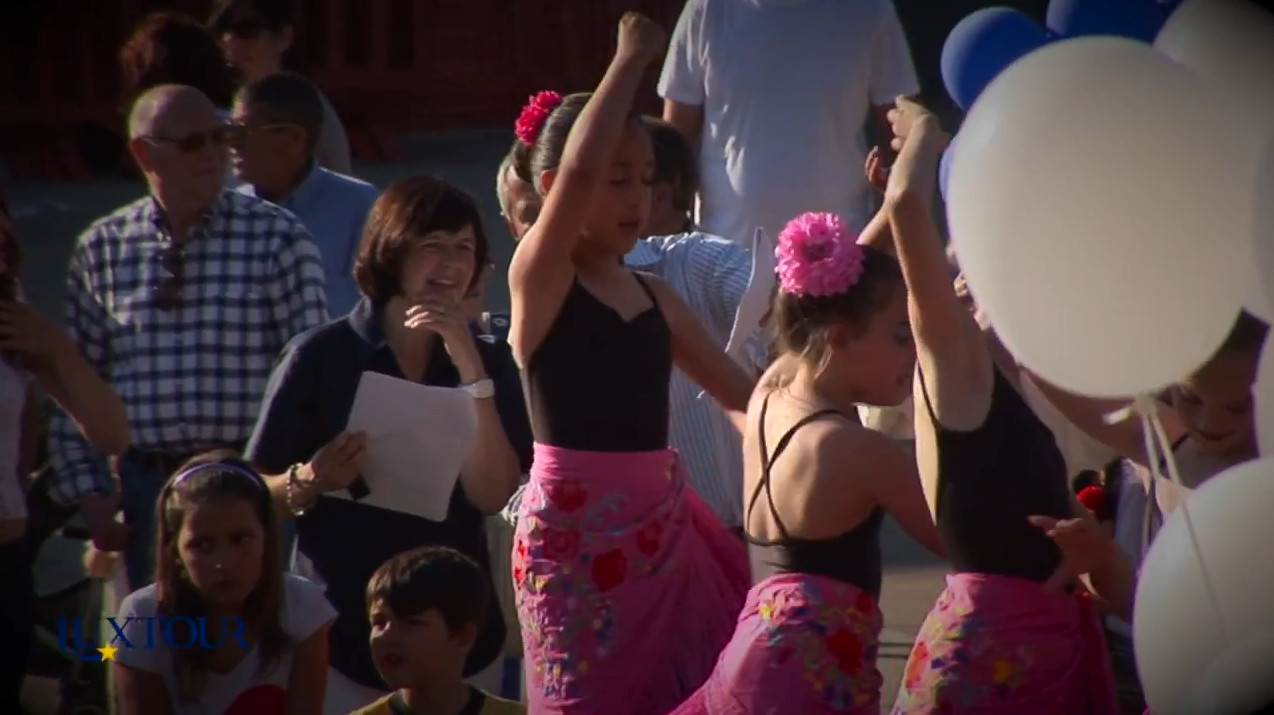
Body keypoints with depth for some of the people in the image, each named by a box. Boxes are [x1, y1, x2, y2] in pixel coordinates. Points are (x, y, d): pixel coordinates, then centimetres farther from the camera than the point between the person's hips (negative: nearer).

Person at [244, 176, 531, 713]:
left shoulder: (489, 362, 4)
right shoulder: (321, 357, -4)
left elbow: (492, 496, -10)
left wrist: (468, 367, -17)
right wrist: (311, 482, -23)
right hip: (340, 631, -2)